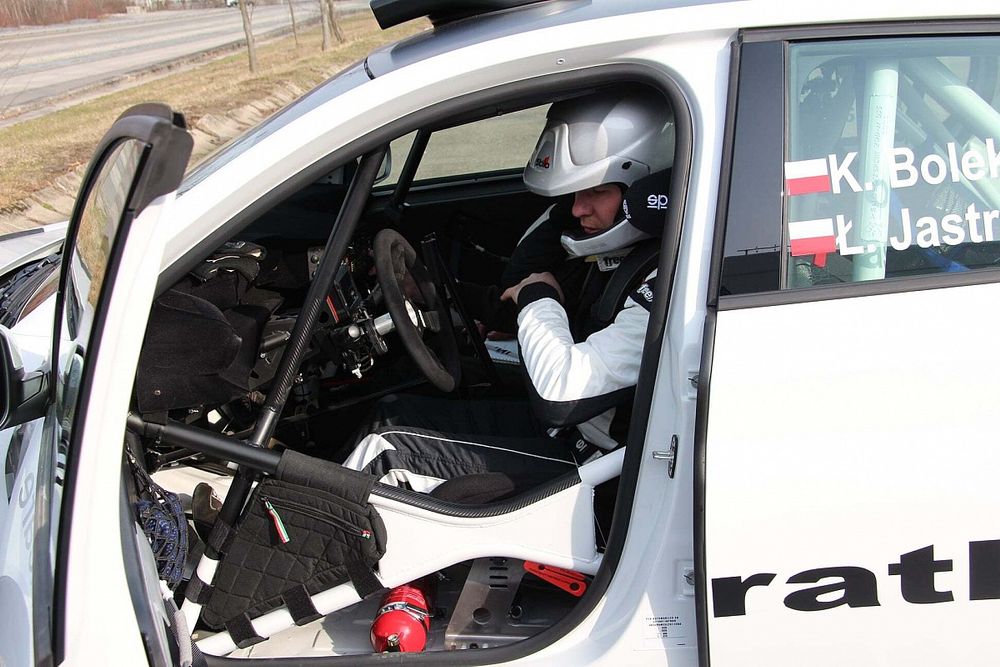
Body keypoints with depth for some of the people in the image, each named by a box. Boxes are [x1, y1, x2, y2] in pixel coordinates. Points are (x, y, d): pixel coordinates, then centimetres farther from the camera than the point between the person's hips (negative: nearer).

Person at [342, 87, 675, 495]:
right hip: (558, 429, 10)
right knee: (392, 414, 9)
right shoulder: (622, 252, 2)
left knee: (391, 455, -10)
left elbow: (564, 391, -32)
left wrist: (538, 298, -16)